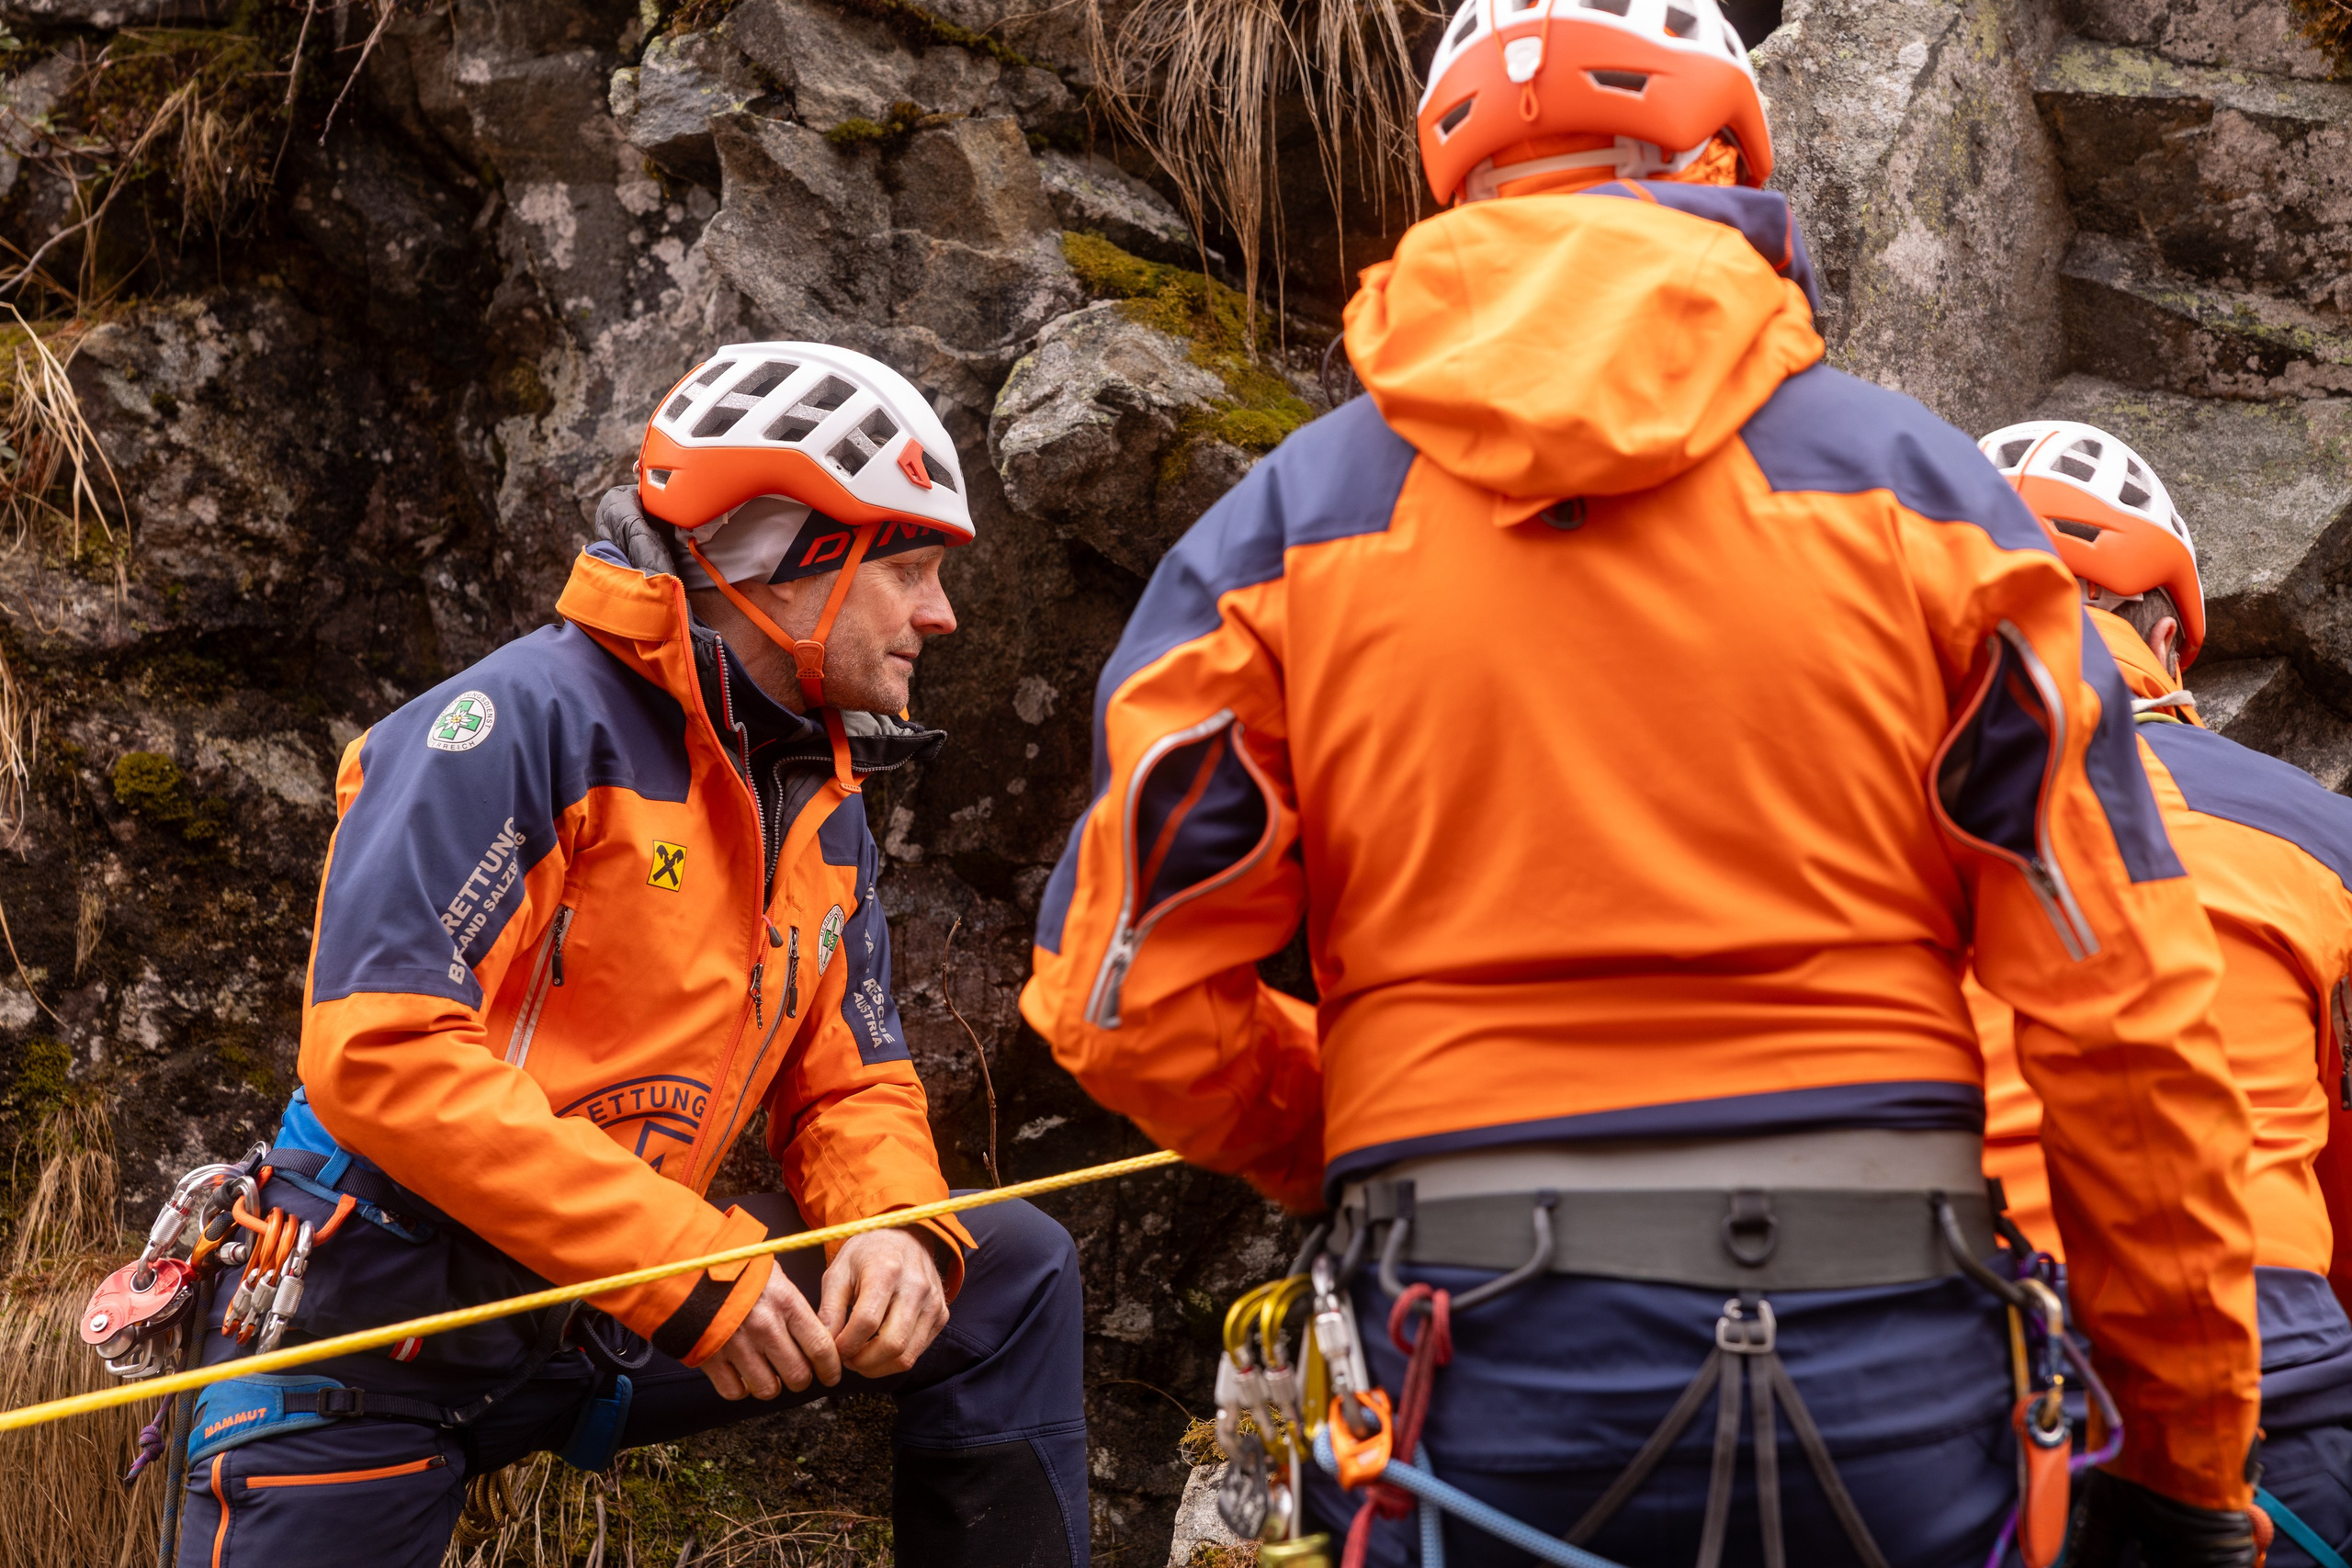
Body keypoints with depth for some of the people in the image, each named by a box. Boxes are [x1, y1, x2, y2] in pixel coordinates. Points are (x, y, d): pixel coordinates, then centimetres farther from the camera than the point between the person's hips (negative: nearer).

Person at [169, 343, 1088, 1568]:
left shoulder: (822, 807, 10)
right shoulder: (529, 719, -16)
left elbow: (850, 1090, 14)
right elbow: (383, 1053, -25)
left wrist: (899, 1230, -12)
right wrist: (696, 1263, -27)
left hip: (626, 1327, 7)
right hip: (386, 1330, -7)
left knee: (1010, 1276, 0)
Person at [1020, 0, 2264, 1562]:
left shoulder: (1286, 523, 6)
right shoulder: (1908, 478, 4)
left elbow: (1126, 997, 1)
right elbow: (2121, 999, -1)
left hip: (1488, 1378, 1)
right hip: (1885, 1368, 0)